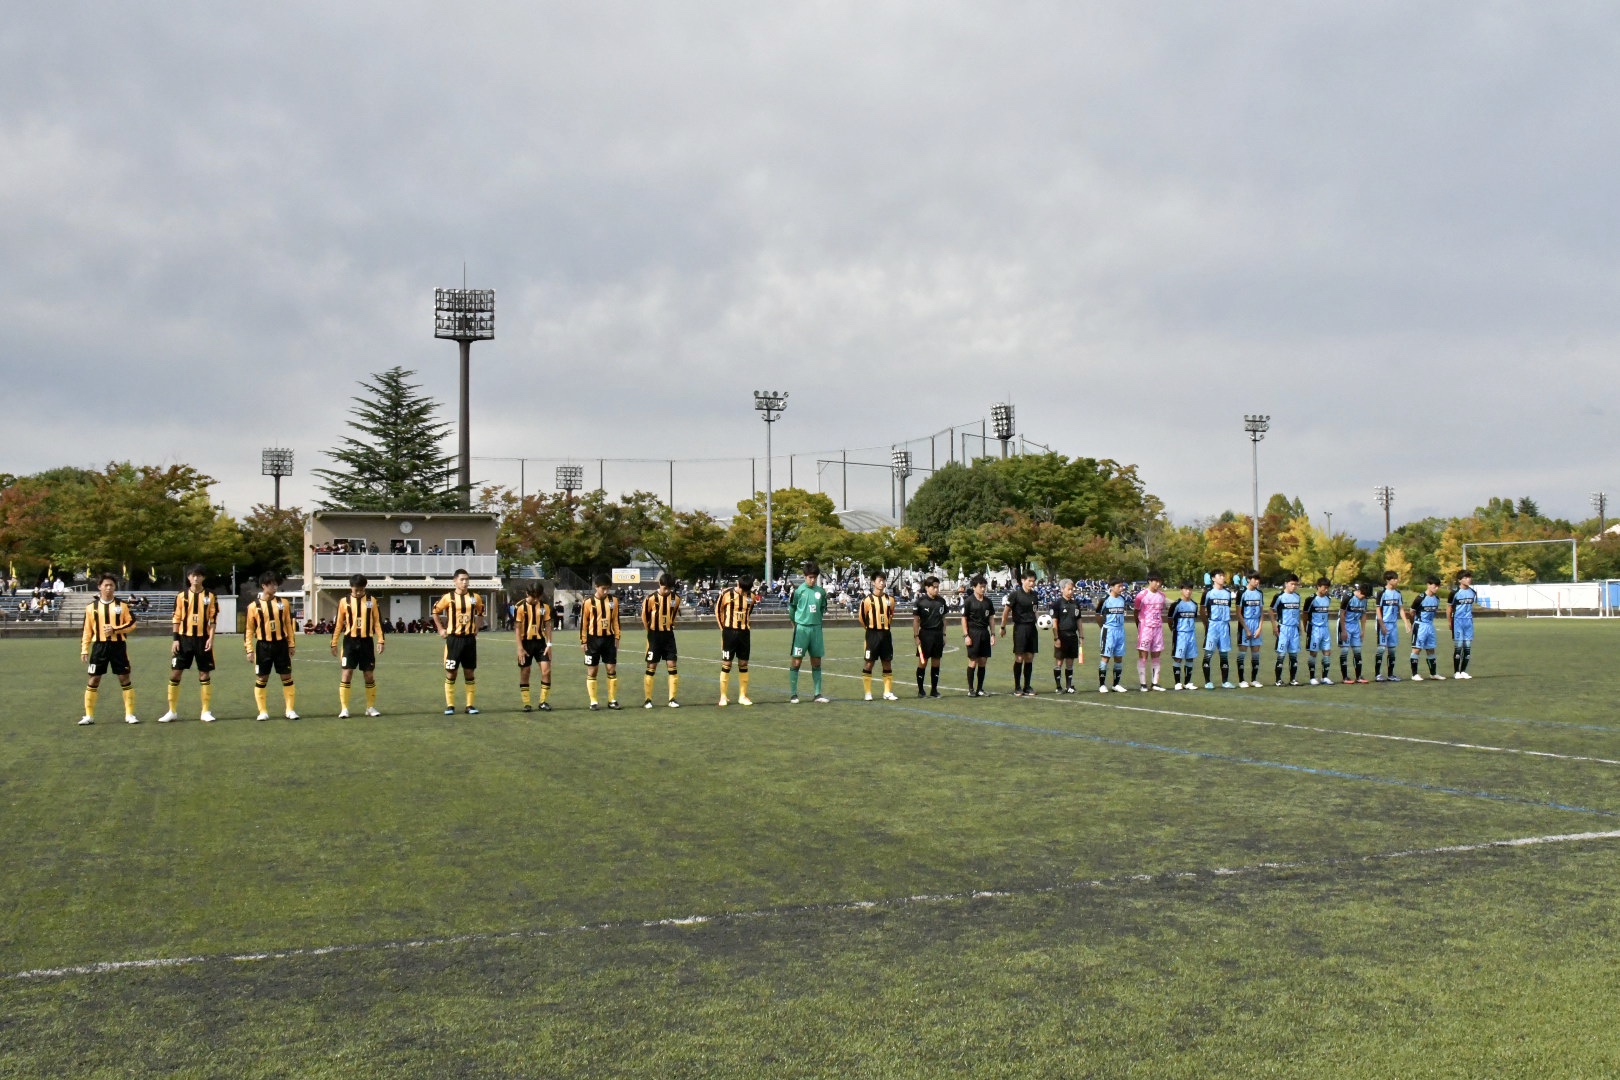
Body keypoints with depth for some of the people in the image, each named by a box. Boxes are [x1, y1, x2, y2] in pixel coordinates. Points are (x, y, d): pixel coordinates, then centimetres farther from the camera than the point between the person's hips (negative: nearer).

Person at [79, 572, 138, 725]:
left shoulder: (121, 605, 3)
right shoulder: (92, 607, 4)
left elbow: (131, 624, 1)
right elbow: (87, 630, 6)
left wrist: (115, 629, -14)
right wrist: (84, 650, 2)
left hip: (118, 645, 0)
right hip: (99, 646, 0)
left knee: (125, 678, 1)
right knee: (94, 680, 1)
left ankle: (130, 714, 8)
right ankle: (89, 715, 9)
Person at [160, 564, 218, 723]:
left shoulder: (210, 596, 2)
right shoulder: (182, 596, 4)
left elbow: (213, 619, 2)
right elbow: (177, 619, 4)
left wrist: (211, 638, -7)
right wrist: (175, 639, -3)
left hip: (202, 639, -1)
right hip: (185, 638, 1)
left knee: (205, 675, 3)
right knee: (175, 674, 0)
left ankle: (206, 711, 11)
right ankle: (172, 711, 11)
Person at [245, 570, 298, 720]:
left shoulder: (283, 603, 3)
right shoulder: (254, 606, -3)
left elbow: (289, 624, 7)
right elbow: (250, 629, 0)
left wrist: (292, 644, 6)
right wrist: (249, 650, -4)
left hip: (281, 644, 2)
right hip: (264, 646, -1)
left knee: (287, 677, 3)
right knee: (261, 679, 3)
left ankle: (289, 710, 11)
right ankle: (263, 711, 12)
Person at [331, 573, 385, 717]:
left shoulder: (372, 601, 3)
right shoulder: (344, 602, 1)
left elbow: (377, 621, 5)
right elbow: (338, 624, 5)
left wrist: (381, 640, -2)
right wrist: (334, 643, 4)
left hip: (367, 641, 1)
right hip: (350, 641, -1)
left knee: (369, 675, 5)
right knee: (346, 673, -4)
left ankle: (371, 707, 16)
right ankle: (344, 709, -1)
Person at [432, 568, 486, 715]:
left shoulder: (475, 597, 2)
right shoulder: (448, 597, -4)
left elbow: (480, 613, 20)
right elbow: (435, 612, 10)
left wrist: (477, 628, 9)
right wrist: (440, 629, 4)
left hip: (469, 639, 2)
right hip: (453, 639, -2)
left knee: (470, 673, 6)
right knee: (451, 673, 0)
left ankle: (470, 705, 12)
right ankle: (450, 706, 7)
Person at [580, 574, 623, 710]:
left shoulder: (613, 601, 2)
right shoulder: (588, 603, -7)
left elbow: (615, 620, 10)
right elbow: (583, 623, -3)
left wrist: (617, 637, 8)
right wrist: (583, 642, -5)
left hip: (609, 639, 3)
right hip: (593, 640, -3)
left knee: (612, 670, 2)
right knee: (591, 671, 2)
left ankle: (612, 700, 11)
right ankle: (593, 702, 8)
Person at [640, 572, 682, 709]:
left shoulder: (676, 598, -3)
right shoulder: (651, 598, -14)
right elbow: (644, 615, -3)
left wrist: (670, 625, 12)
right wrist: (650, 631, 6)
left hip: (669, 635, 3)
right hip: (655, 635, -3)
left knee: (672, 665, 0)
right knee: (651, 667, 1)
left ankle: (672, 699, 6)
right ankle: (647, 699, 7)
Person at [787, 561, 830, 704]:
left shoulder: (821, 591, 6)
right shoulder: (798, 590, -5)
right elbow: (791, 610, 3)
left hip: (816, 628, 4)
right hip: (801, 628, -4)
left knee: (816, 661, 8)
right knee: (797, 660, -2)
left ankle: (818, 694, 14)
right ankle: (793, 694, 5)